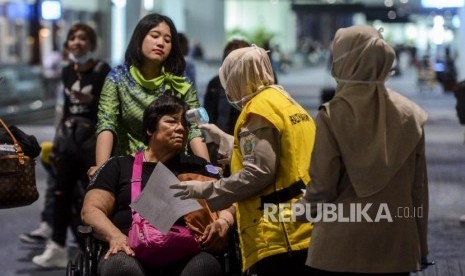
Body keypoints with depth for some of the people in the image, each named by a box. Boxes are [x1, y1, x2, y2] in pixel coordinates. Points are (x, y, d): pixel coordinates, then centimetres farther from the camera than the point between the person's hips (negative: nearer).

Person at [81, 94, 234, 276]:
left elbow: (228, 201, 19)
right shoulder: (119, 166, 22)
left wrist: (224, 220, -6)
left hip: (184, 254, 1)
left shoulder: (197, 166, 27)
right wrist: (114, 236, -10)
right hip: (133, 252, 0)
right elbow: (91, 210, 11)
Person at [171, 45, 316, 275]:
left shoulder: (259, 108, -8)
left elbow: (258, 173, -16)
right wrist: (222, 138, 41)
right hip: (303, 231, 9)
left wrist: (205, 191, -8)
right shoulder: (285, 101, 19)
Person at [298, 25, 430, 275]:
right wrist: (420, 244, 14)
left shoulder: (333, 114, -10)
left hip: (340, 248, -3)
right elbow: (419, 186, 5)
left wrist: (306, 209, 14)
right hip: (396, 247, 3)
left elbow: (323, 183, -8)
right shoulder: (410, 114, 1)